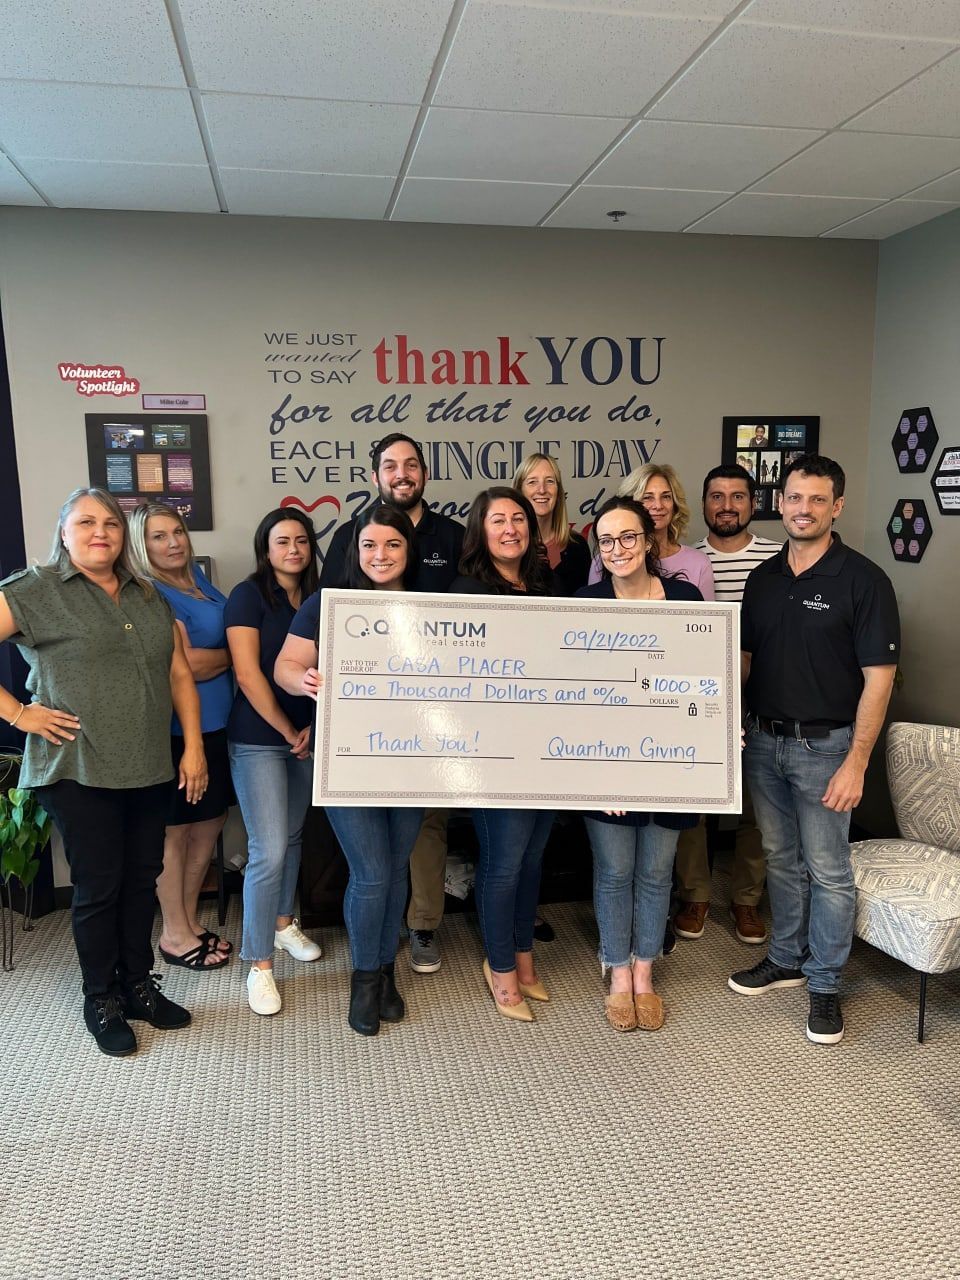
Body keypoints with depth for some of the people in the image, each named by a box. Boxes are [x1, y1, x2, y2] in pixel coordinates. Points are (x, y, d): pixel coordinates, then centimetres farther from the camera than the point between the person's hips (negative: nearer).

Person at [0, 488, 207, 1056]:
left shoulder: (148, 597, 12)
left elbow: (179, 675, 12)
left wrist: (194, 747, 5)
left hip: (151, 771, 5)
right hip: (79, 772, -5)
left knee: (143, 879, 13)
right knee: (99, 886, 5)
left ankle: (139, 985, 31)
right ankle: (102, 1002, 24)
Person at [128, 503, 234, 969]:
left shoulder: (197, 578, 10)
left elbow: (227, 629, 19)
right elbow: (184, 665, -23)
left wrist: (210, 656, -1)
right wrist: (235, 653, -8)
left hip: (215, 724, 8)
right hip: (178, 730, -8)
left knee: (210, 824, 16)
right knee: (176, 832, 7)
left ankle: (189, 921, 33)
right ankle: (174, 935, 23)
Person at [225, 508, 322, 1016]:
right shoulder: (249, 595, -8)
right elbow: (248, 674, -14)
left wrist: (316, 727, -5)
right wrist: (289, 732, -10)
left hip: (308, 737, 6)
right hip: (258, 739, -5)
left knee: (292, 836, 16)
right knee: (269, 850, -7)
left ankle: (283, 923, 37)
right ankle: (259, 964, 6)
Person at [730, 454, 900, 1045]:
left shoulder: (862, 579, -10)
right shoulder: (763, 577, 7)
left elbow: (879, 676, -12)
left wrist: (856, 761, -17)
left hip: (824, 745, -5)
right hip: (763, 740, 5)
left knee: (828, 870, 5)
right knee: (781, 859, 17)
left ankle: (826, 984, 20)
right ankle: (787, 959, 34)